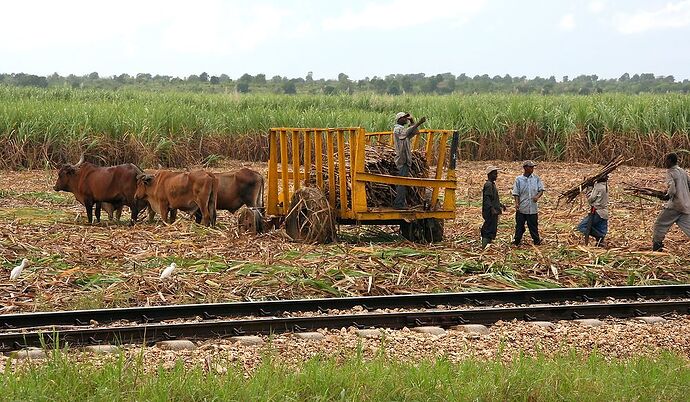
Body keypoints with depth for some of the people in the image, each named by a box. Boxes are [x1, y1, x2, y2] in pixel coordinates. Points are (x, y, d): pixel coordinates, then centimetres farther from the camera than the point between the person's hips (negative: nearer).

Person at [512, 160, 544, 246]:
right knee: (519, 225, 5)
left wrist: (537, 196, -15)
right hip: (521, 208, -1)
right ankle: (517, 240, 14)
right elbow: (516, 193, 0)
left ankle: (536, 240, 16)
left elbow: (541, 189, 5)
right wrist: (516, 203, -12)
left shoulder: (536, 178, 6)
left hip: (532, 208, 1)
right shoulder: (519, 179, 0)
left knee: (533, 225, 7)